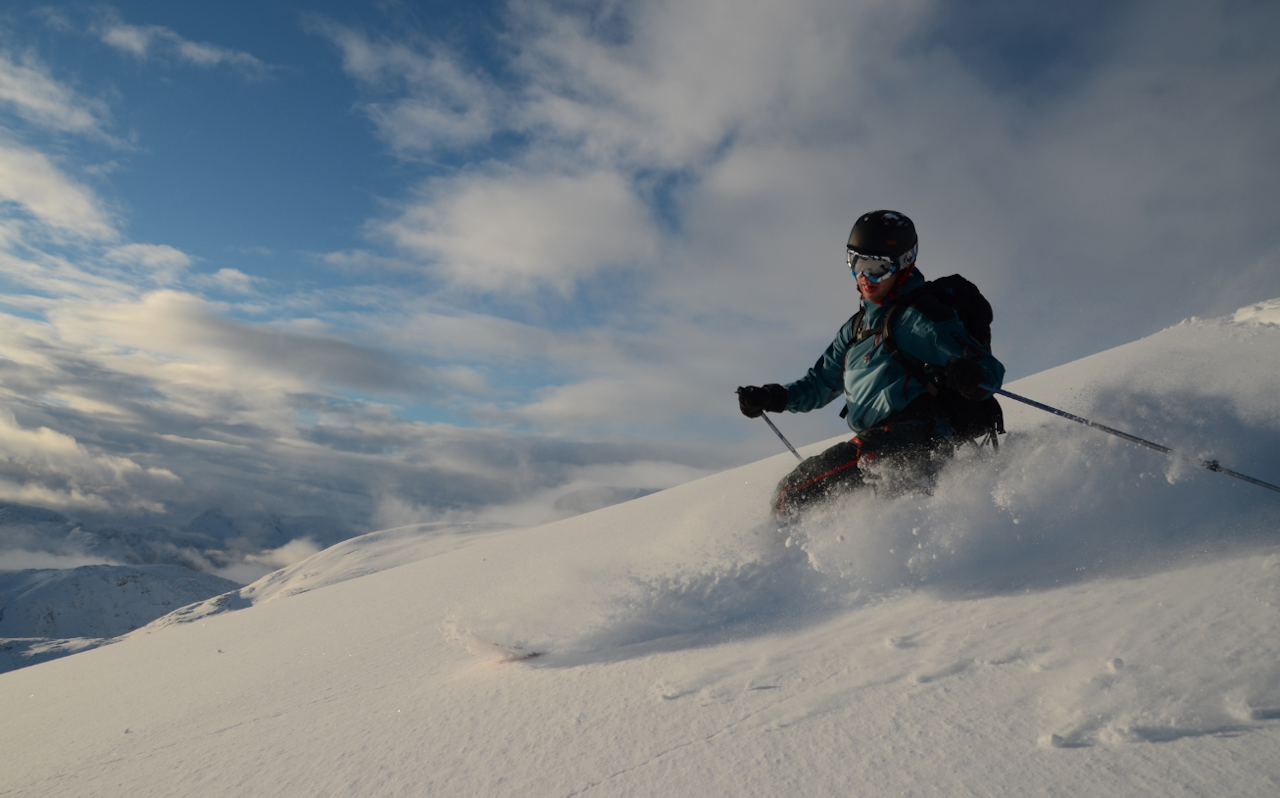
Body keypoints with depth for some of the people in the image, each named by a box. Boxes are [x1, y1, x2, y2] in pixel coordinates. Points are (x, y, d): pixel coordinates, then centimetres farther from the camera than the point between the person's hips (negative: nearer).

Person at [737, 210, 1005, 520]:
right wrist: (771, 398, 11)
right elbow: (820, 384, 29)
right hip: (872, 444, 9)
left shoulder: (920, 316, -3)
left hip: (914, 440, -9)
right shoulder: (856, 328, 23)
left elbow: (990, 369, -8)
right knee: (787, 495, 5)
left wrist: (970, 377, -33)